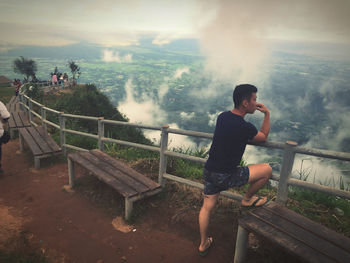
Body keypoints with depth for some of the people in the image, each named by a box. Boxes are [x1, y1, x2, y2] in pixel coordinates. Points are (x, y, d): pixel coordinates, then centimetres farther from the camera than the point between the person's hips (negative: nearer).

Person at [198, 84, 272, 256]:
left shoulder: (222, 117, 1)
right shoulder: (245, 128, -21)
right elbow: (264, 137, 3)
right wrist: (267, 114, 9)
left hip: (209, 171, 8)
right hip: (226, 177, -7)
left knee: (207, 208, 20)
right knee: (267, 170, 5)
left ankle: (203, 244, 37)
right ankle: (247, 200, 23)